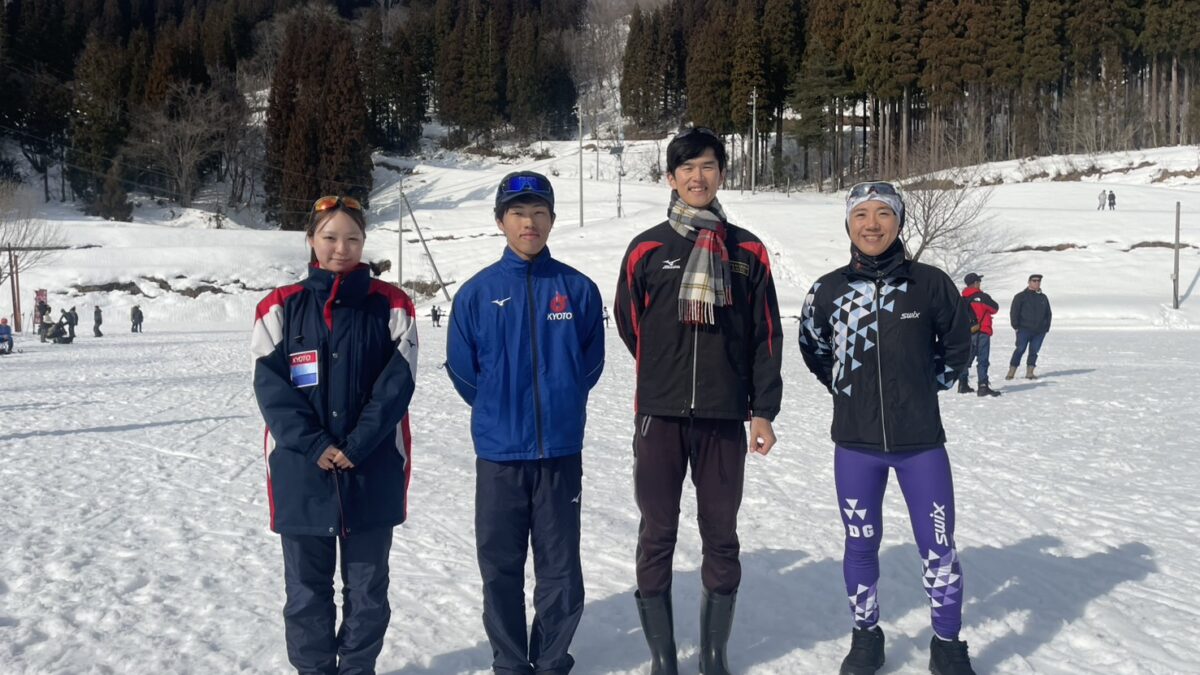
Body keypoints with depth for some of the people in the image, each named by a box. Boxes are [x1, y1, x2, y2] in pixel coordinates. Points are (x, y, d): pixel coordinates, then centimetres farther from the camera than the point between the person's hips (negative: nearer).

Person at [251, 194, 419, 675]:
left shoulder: (390, 306, 1)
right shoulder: (282, 307, 2)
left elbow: (397, 383, -6)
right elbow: (271, 385, -4)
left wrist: (356, 445, -15)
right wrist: (314, 445, -15)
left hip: (373, 471, 0)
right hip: (301, 470, 0)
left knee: (367, 586, 11)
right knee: (306, 588, 10)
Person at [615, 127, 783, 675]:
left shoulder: (748, 251, 6)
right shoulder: (647, 249, 3)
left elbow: (766, 336, 5)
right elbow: (630, 325, 12)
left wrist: (763, 411, 0)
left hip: (725, 417, 1)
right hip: (659, 416, -1)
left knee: (721, 538, 8)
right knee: (657, 537, 4)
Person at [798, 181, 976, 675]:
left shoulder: (929, 283, -6)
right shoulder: (829, 290, -2)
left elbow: (957, 343, 10)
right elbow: (813, 348, 16)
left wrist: (929, 384, 10)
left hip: (921, 442, -1)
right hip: (855, 444, 1)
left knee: (938, 548, 4)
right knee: (861, 545, 12)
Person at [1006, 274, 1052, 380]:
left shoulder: (1043, 298, 17)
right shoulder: (1021, 296, 2)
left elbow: (1048, 314, 23)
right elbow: (1014, 312, -1)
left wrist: (1046, 327, 14)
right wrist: (1016, 326, -7)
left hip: (1040, 331, 5)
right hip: (1024, 329, -4)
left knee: (1034, 351, 3)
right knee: (1020, 349, -11)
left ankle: (1029, 372, 8)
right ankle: (1011, 372, -7)